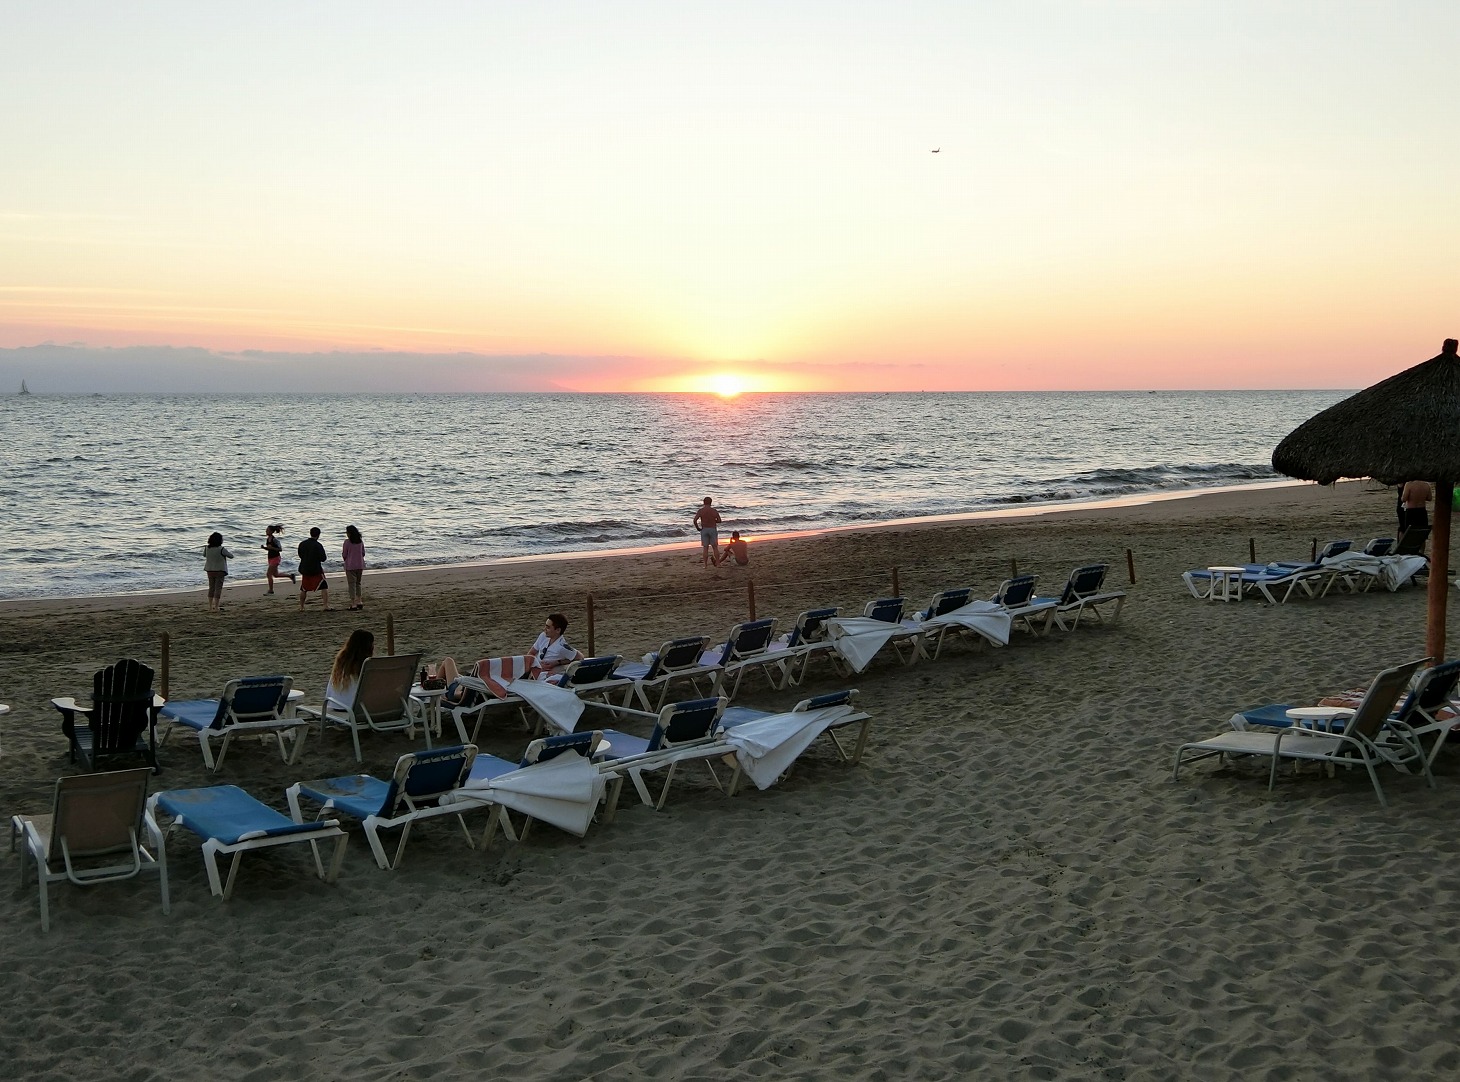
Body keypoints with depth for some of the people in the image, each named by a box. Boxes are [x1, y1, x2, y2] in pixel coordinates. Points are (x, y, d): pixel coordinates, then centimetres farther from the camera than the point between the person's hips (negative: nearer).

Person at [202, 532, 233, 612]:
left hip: (210, 571, 5)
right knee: (218, 588, 1)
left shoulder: (207, 548, -3)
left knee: (211, 588, 15)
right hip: (220, 570, -5)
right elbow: (231, 556, -10)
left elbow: (204, 555, 17)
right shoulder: (221, 549, -19)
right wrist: (227, 553, 10)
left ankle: (210, 607, 17)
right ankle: (216, 607, -1)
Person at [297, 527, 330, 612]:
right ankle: (326, 606, -8)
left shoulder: (302, 544, 1)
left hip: (305, 569, 5)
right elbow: (323, 558, -13)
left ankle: (301, 607, 20)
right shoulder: (318, 546, -16)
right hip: (316, 570, -5)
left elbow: (300, 555, 12)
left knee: (303, 589, 17)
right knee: (324, 587, 2)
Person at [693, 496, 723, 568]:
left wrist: (697, 528, -1)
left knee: (705, 548, 5)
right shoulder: (714, 511, -5)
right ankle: (718, 563, 8)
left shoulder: (700, 511, -6)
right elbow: (719, 520, -2)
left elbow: (695, 520, -15)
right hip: (713, 529, 0)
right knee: (715, 547, 8)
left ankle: (705, 564, 4)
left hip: (704, 530, 0)